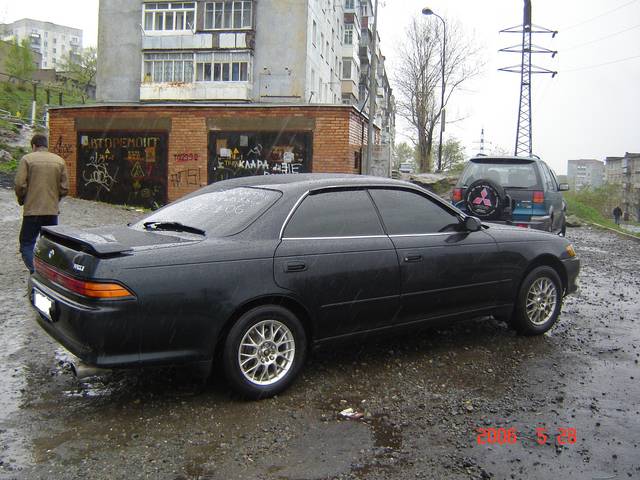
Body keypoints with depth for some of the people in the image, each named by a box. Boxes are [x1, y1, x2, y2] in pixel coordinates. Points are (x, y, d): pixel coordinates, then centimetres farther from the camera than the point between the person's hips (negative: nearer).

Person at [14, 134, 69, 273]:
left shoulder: (27, 159, -4)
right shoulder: (59, 161, 5)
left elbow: (20, 184, -9)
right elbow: (64, 188, 3)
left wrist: (21, 200, 10)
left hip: (32, 210, -3)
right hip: (52, 210, 3)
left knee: (27, 243, 5)